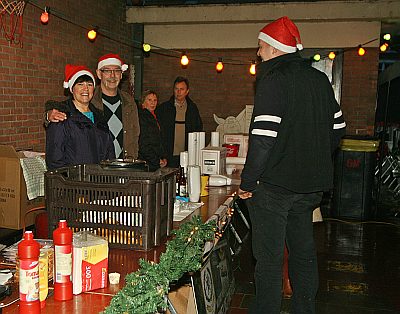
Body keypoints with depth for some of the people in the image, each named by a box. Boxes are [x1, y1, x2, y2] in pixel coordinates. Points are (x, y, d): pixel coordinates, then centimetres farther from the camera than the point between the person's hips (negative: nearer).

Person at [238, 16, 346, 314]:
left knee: (269, 258, 3)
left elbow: (264, 136, -22)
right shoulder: (320, 79, 9)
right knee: (304, 253, 19)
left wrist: (247, 182, -15)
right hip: (310, 185, 8)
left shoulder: (274, 78, -14)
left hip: (274, 184, -8)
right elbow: (337, 128, 15)